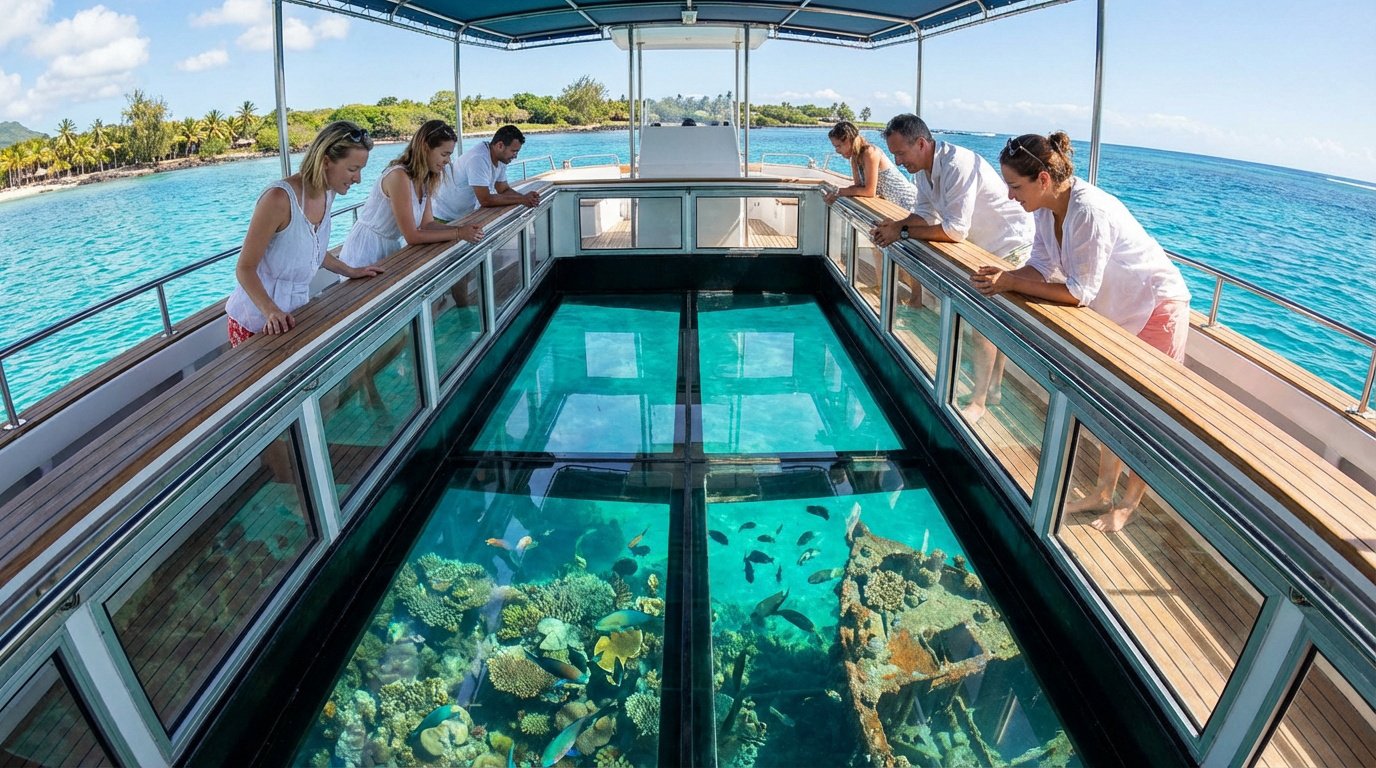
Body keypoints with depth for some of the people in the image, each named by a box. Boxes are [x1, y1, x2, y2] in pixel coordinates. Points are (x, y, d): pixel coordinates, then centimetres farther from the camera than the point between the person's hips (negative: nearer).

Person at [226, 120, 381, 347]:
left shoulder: (327, 194, -1)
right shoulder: (279, 198, -23)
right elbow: (245, 269, -20)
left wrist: (350, 271, 13)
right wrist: (271, 313, -33)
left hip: (294, 312, 7)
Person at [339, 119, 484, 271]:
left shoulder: (425, 178, 3)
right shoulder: (399, 176, -23)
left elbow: (427, 224, 0)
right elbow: (412, 236, -23)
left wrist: (462, 230, -14)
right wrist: (458, 233, -20)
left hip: (390, 247, 8)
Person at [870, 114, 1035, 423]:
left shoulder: (957, 166, -32)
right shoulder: (922, 167, -3)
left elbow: (954, 230, -35)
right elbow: (926, 212, 2)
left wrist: (903, 232, -29)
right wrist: (895, 225, -17)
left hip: (1009, 243, -9)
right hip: (982, 243, 9)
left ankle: (978, 403, 3)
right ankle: (993, 390, 31)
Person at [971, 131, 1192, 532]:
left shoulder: (1089, 211, -35)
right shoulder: (1046, 206, -10)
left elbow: (1078, 292, -32)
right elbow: (1042, 267, -8)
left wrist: (1011, 283, -29)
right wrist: (1004, 277, -26)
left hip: (1157, 308, -8)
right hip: (1118, 311, 8)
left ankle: (1129, 504, 21)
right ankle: (1103, 490, 31)